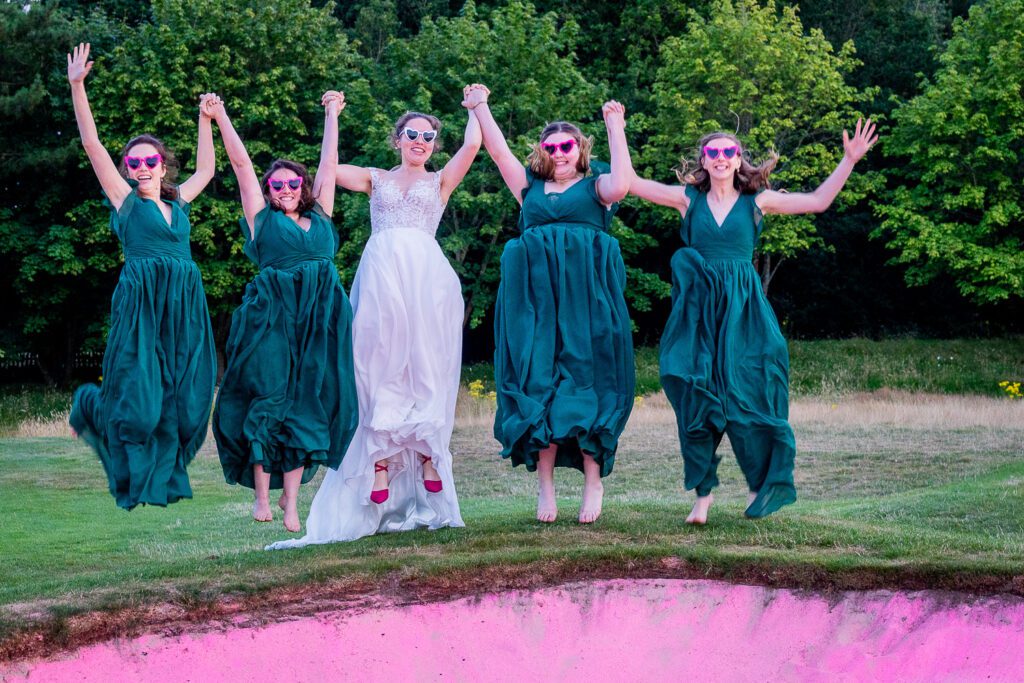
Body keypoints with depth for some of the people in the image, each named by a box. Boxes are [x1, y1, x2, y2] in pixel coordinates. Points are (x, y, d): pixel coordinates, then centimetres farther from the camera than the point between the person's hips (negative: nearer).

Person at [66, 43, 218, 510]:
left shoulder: (176, 203, 17)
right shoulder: (126, 201, 5)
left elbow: (205, 170, 35)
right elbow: (91, 144, -2)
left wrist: (206, 120, 34)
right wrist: (77, 87, -8)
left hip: (185, 308, 5)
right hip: (141, 301, -5)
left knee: (182, 401, 0)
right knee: (137, 397, -7)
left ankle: (159, 475, 16)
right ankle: (90, 406, 25)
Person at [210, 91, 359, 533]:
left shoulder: (319, 216, 16)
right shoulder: (262, 218, 8)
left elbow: (329, 163, 23)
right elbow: (241, 164, 8)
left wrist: (332, 114, 29)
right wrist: (221, 117, 8)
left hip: (320, 319, 3)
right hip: (272, 315, -3)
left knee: (307, 405, 1)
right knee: (268, 400, -3)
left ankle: (291, 500, 4)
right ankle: (261, 495, 4)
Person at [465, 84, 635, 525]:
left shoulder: (595, 186, 10)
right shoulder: (530, 187, 18)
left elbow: (621, 185, -11)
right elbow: (498, 151, 11)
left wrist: (615, 130, -10)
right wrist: (479, 107, 5)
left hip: (586, 294, -2)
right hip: (535, 294, 2)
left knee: (585, 379, -5)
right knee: (536, 381, -3)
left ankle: (593, 480, -2)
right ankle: (545, 485, -2)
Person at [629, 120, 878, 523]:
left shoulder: (757, 201, 6)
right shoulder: (689, 198, 6)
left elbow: (818, 202, 8)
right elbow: (632, 183, 4)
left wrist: (849, 160, 2)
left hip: (742, 309, 0)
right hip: (699, 309, 0)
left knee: (745, 396, -4)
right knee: (696, 399, -3)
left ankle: (760, 485, 12)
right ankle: (703, 493, 5)